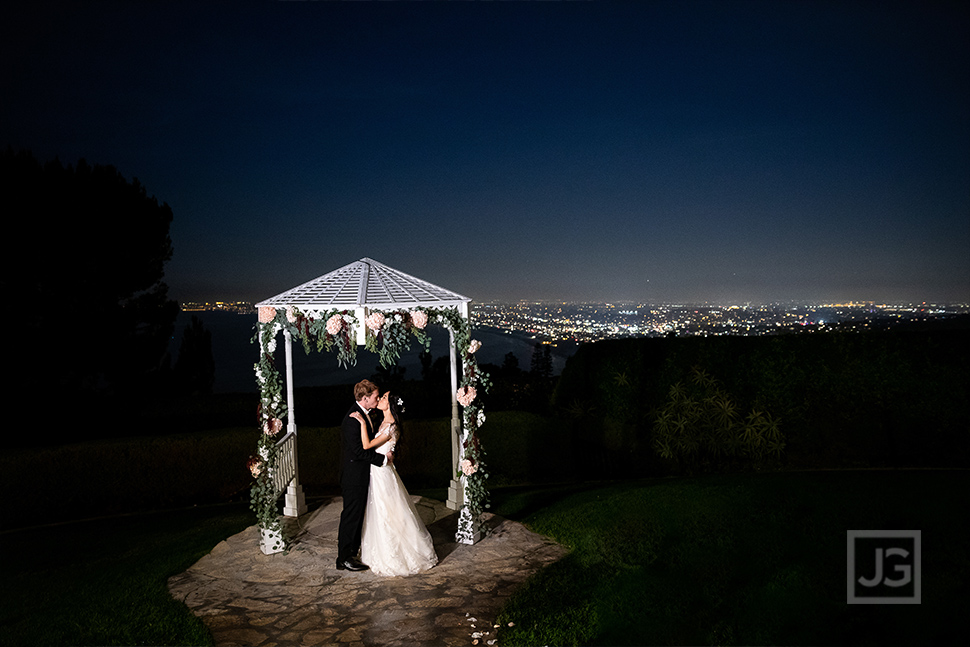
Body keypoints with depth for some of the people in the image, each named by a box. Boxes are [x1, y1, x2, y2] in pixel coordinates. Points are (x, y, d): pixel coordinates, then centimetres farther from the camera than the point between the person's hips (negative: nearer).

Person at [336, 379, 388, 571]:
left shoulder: (362, 415, 11)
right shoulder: (353, 418, -22)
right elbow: (359, 450, -24)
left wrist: (386, 453, 9)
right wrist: (383, 458, -18)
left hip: (361, 476, 10)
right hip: (354, 477, -10)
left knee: (357, 515, 17)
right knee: (351, 516, -1)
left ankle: (352, 553, 28)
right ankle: (343, 559, 8)